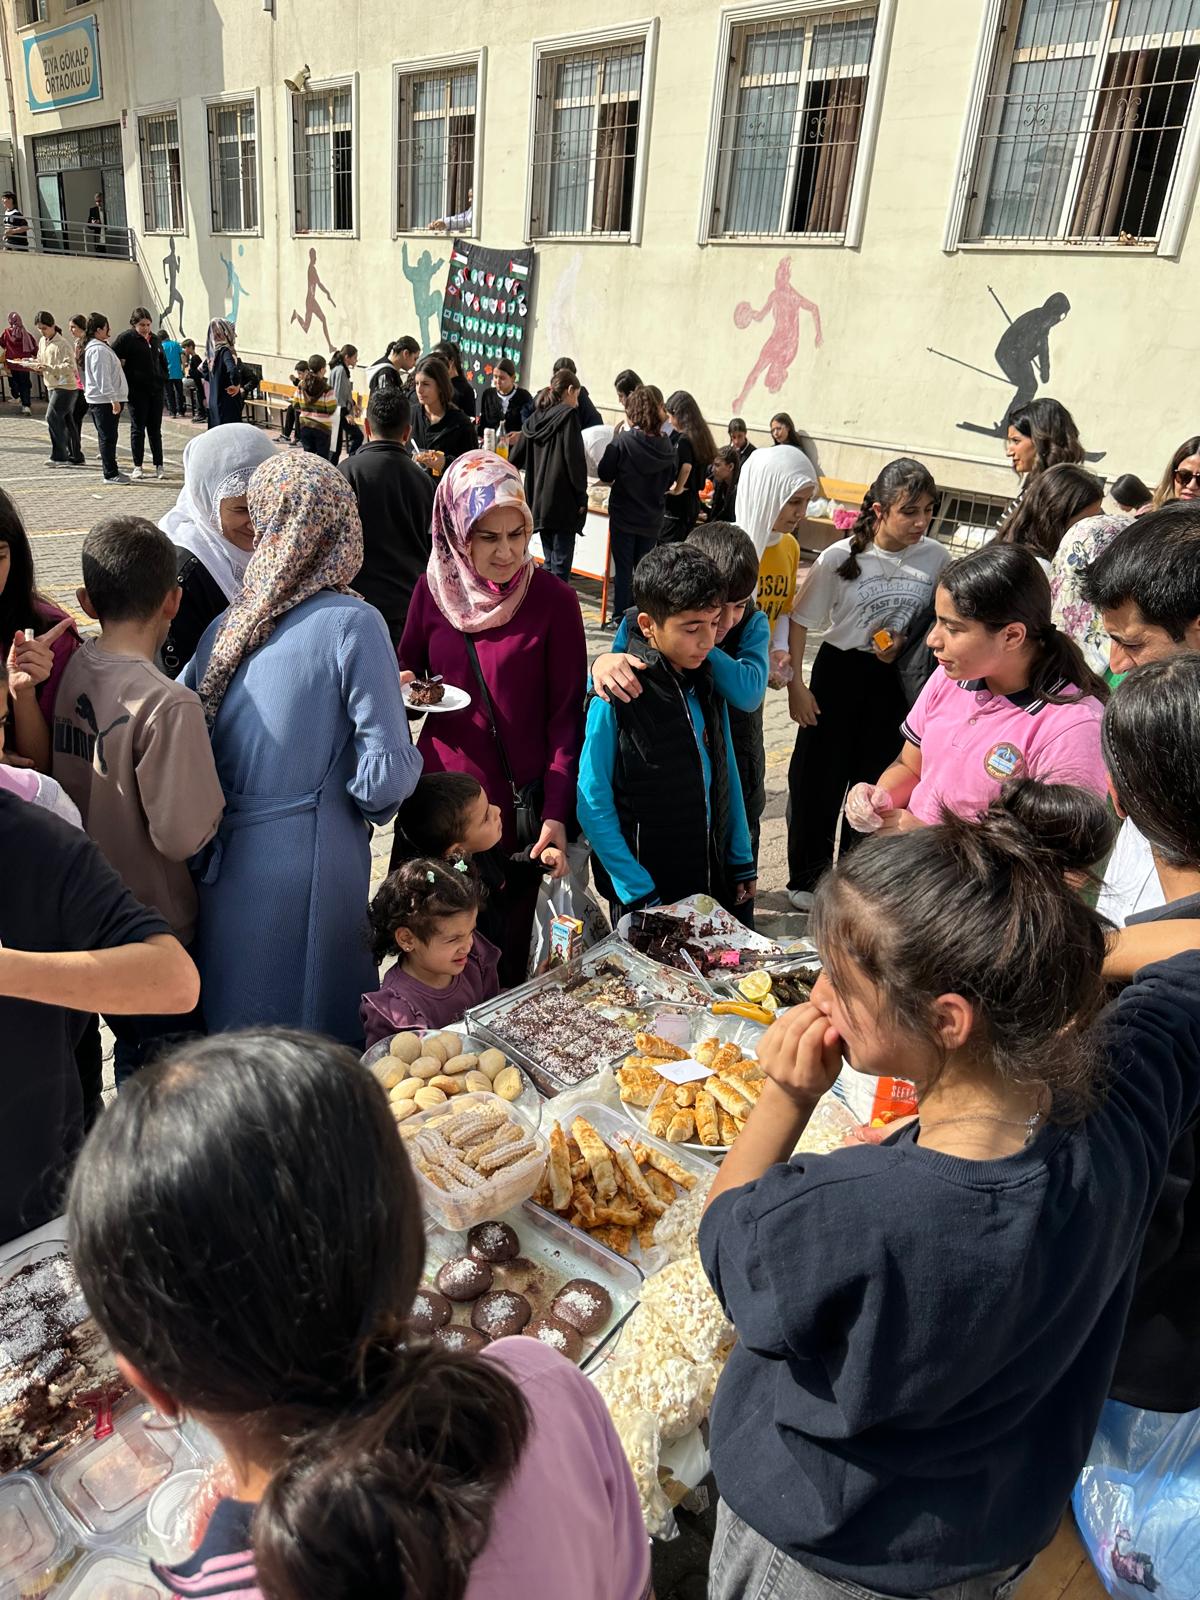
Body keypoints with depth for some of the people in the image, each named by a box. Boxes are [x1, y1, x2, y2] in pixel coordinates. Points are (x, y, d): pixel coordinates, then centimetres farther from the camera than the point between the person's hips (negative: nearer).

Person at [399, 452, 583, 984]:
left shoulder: (553, 600, -8)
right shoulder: (433, 589, 1)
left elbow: (567, 715, -7)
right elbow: (406, 670, 16)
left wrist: (556, 814, -16)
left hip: (518, 810, -3)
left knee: (508, 954, 7)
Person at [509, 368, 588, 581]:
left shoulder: (534, 419, 12)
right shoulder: (568, 415, -6)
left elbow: (515, 459, 15)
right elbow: (575, 459, -13)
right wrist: (581, 497, -8)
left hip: (539, 501, 7)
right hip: (563, 501, -7)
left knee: (550, 561, 15)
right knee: (561, 563, -5)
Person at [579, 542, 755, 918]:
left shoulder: (708, 685, 0)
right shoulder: (616, 699, -19)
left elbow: (726, 776, 9)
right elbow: (594, 805, -16)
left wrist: (741, 862, 11)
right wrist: (639, 892, -16)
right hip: (646, 892, -6)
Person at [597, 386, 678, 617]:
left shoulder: (622, 441, -16)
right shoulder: (666, 445, -3)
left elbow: (604, 474, -7)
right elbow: (669, 480, 6)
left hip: (624, 516, -3)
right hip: (652, 519, 4)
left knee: (623, 570, 5)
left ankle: (621, 617, 9)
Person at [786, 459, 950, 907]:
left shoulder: (937, 557, -9)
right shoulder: (839, 558, -15)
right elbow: (801, 621, -7)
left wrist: (904, 643, -12)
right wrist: (796, 685, -8)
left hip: (896, 679, 2)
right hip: (839, 671, -2)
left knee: (877, 779, 13)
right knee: (818, 777, 5)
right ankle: (807, 877, 25)